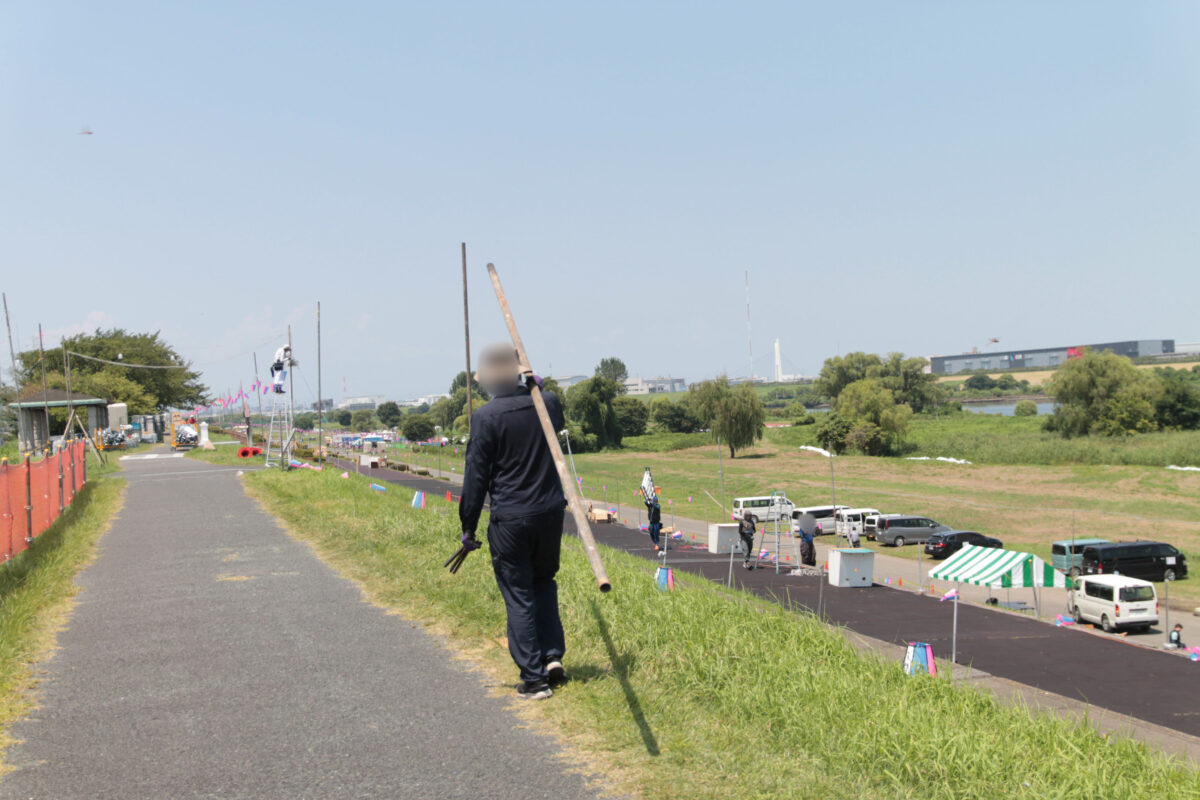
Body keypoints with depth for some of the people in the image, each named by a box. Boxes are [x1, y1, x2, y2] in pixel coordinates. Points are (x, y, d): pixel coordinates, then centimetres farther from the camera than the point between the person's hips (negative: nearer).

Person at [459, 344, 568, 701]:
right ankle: (553, 656, 15)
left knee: (519, 597, 5)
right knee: (544, 582, 24)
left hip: (509, 520, -4)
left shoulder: (486, 417, -12)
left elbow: (476, 475, -8)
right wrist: (533, 386, 17)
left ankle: (534, 678, 6)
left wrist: (468, 526, 0)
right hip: (550, 512, 4)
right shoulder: (549, 404, -1)